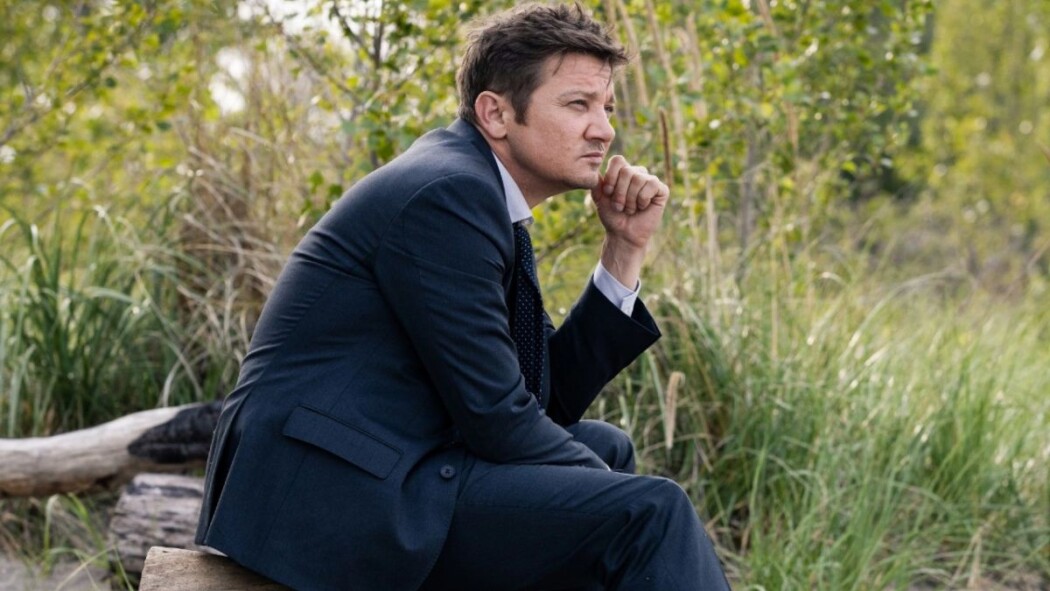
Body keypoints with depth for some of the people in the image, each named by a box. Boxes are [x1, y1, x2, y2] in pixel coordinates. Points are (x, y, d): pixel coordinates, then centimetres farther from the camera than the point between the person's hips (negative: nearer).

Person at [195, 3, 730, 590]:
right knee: (650, 513, -17)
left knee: (607, 447, 24)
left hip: (377, 474, 11)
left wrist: (626, 249, 10)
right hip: (327, 499, -11)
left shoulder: (480, 193, 15)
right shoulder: (448, 193, -13)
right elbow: (497, 419, -15)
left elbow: (552, 401, 15)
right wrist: (614, 491, -3)